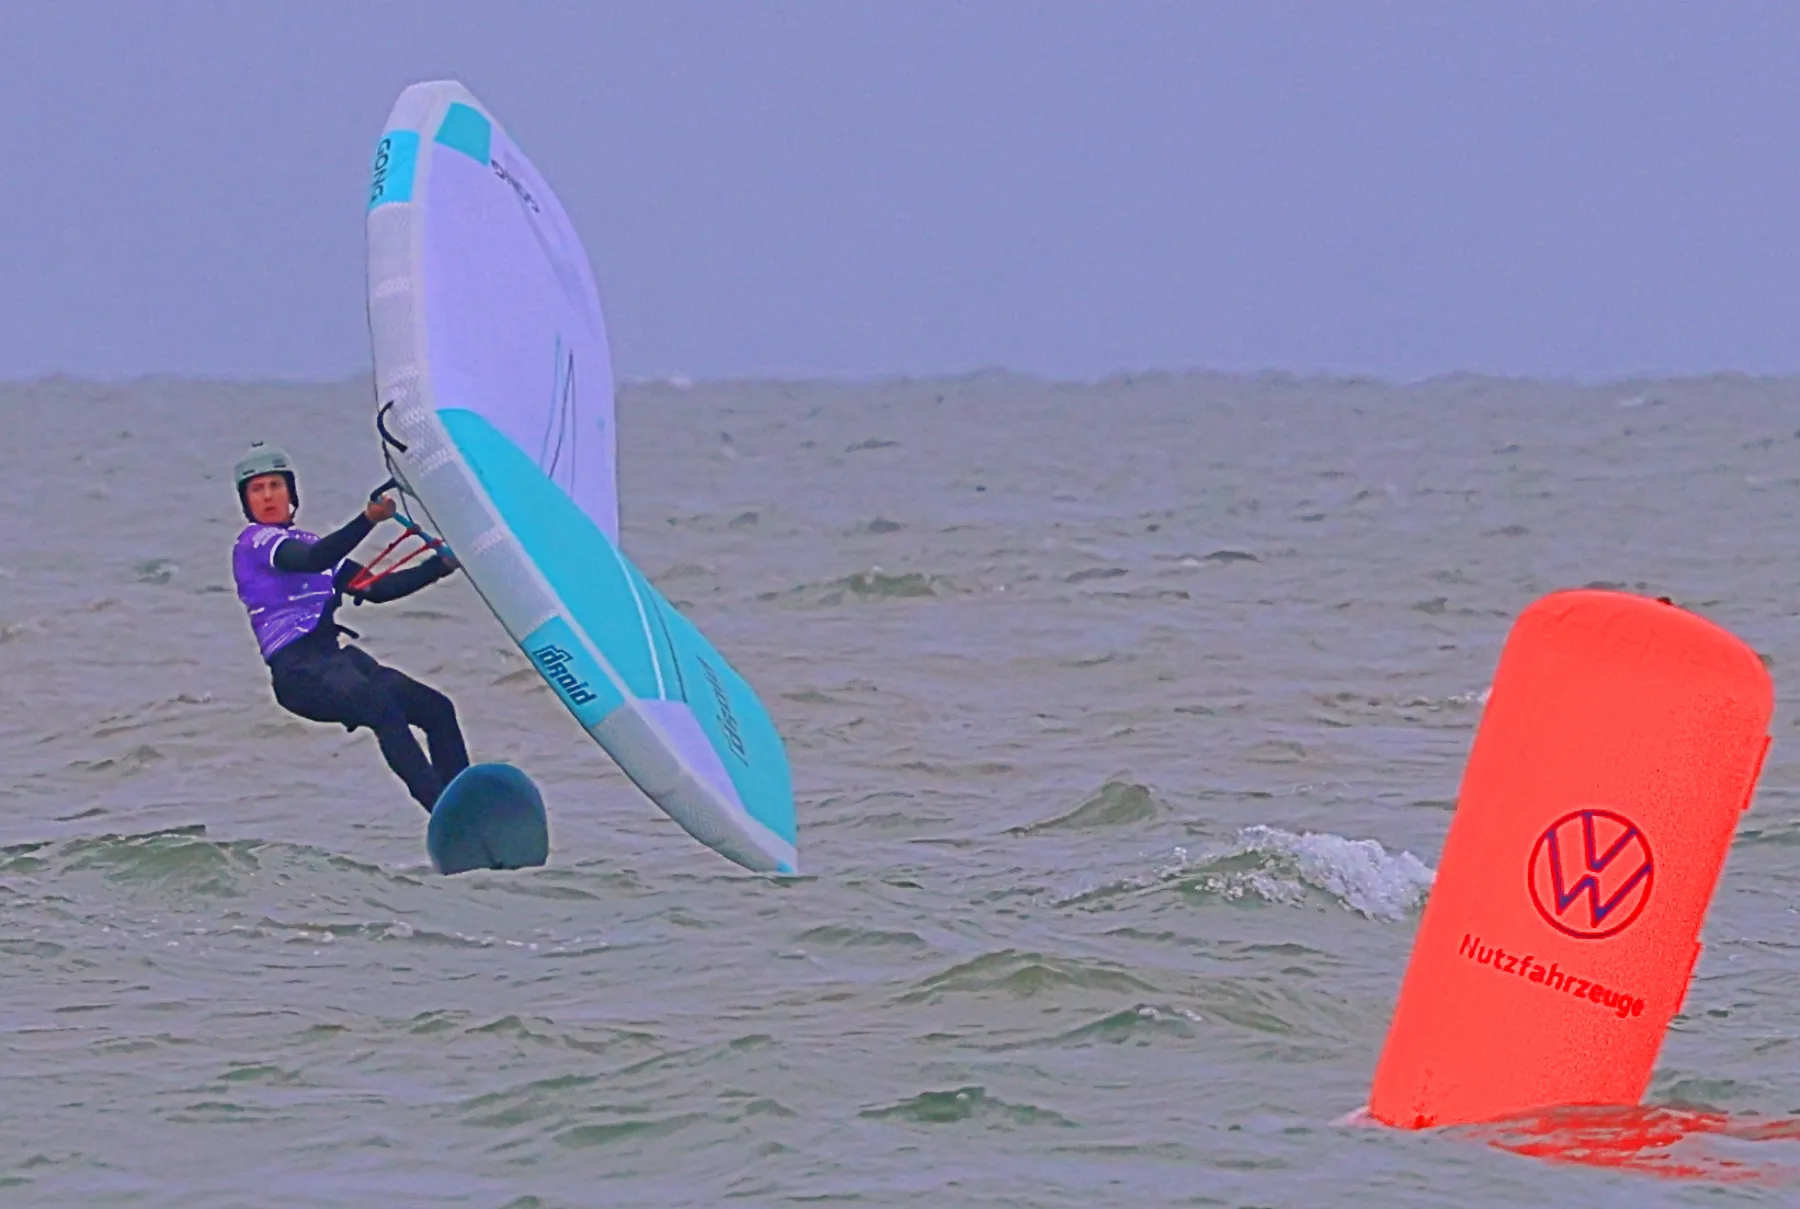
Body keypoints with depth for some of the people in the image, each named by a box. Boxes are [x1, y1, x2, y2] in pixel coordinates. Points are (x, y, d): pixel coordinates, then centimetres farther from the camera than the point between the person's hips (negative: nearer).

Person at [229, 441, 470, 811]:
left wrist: (441, 564, 15)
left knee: (437, 709, -2)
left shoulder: (309, 543, 24)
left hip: (337, 659, 9)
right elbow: (313, 561, -20)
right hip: (299, 671, -9)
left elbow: (376, 588, 24)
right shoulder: (254, 543, -1)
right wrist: (368, 519, -33)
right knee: (382, 707, -32)